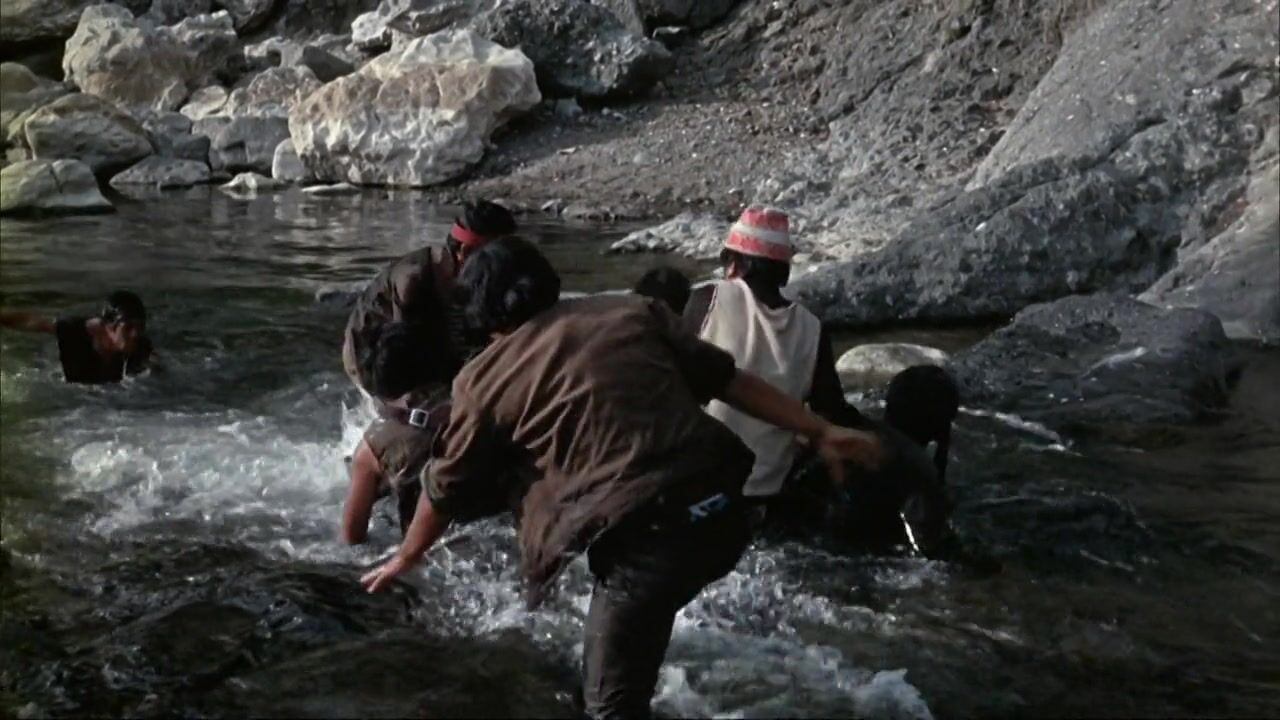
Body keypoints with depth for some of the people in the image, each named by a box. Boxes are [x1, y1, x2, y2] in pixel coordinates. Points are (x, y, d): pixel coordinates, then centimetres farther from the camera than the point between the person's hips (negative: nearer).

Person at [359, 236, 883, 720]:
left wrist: (402, 560, 37)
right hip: (722, 512, 5)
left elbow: (446, 491, 20)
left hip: (646, 539, -5)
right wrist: (818, 432, 21)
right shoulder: (633, 310, 16)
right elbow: (728, 379, 14)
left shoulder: (485, 380, 9)